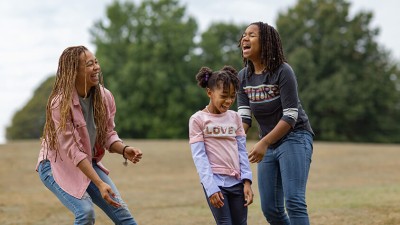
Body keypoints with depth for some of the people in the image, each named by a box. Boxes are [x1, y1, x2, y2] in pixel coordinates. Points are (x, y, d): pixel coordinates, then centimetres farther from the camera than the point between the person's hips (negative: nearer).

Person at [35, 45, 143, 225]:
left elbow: (109, 134, 1)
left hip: (89, 163, 6)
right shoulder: (60, 104, -25)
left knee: (120, 210, -3)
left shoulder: (105, 97, -8)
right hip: (57, 165, -6)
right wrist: (100, 184, -32)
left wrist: (124, 150, -23)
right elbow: (72, 150, -27)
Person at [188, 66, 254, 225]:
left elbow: (242, 151, 10)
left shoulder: (235, 117, 11)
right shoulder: (197, 119, -3)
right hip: (215, 182, -5)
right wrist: (210, 187, -17)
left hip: (237, 181, 5)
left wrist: (247, 181, -1)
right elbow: (199, 156, -8)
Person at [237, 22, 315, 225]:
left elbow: (290, 117, -18)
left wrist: (263, 143, -25)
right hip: (269, 145, 7)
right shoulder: (243, 77, 4)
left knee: (294, 202, -18)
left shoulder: (282, 71, -15)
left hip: (295, 138, -7)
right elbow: (244, 116, -1)